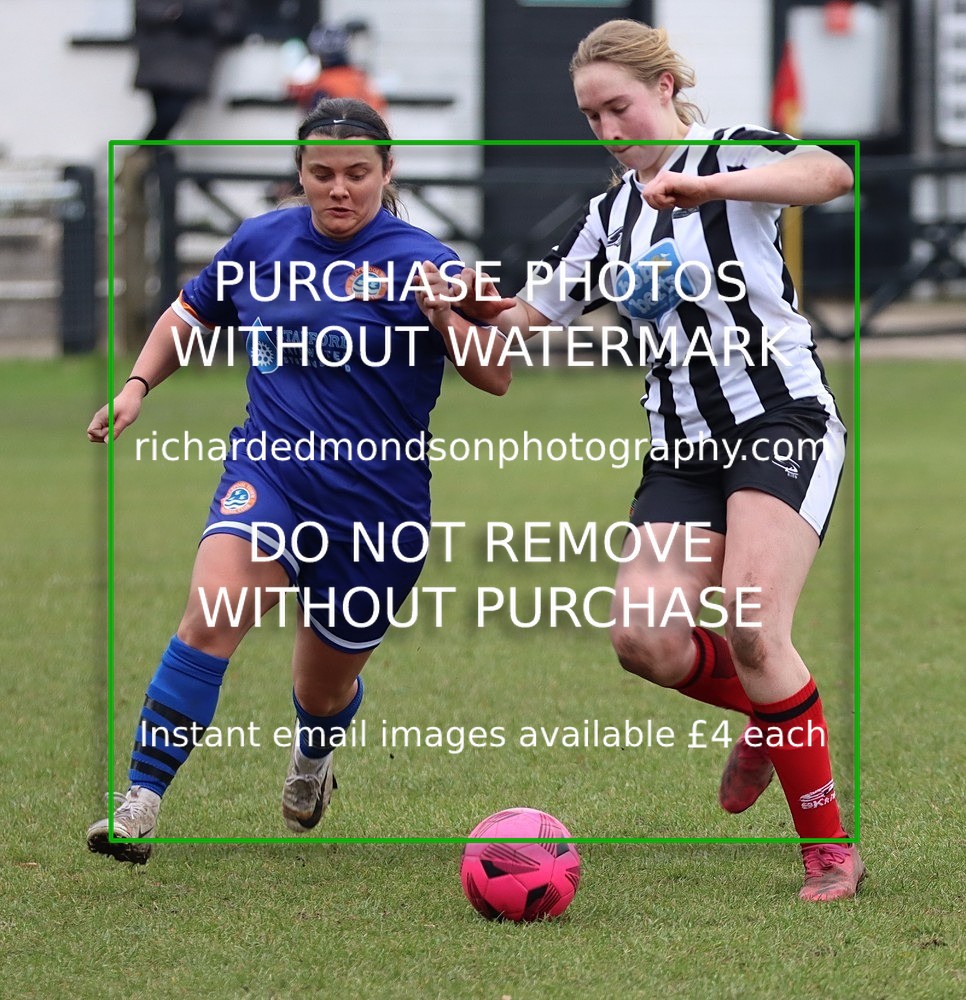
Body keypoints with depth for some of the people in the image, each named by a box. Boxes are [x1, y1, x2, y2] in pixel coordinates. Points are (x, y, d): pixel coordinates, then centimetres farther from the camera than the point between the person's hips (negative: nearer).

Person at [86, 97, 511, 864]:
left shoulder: (418, 263, -7)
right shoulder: (263, 242, 3)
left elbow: (496, 379, -9)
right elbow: (190, 314, 22)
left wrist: (443, 316, -26)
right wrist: (138, 384, 7)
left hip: (380, 503, -1)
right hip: (270, 475, 1)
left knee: (325, 691, 15)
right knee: (213, 613, -29)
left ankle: (314, 757, 55)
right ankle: (140, 807, -30)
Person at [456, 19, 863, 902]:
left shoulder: (732, 156, -5)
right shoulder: (609, 217, 16)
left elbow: (832, 174, -27)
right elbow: (527, 317, 23)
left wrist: (705, 184, -41)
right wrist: (482, 308, 0)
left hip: (783, 423, -6)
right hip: (683, 448, 6)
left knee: (749, 626, -22)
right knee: (644, 638, -14)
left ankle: (830, 848, -10)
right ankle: (768, 712, 18)